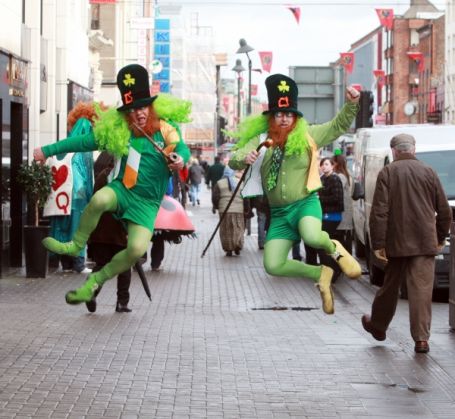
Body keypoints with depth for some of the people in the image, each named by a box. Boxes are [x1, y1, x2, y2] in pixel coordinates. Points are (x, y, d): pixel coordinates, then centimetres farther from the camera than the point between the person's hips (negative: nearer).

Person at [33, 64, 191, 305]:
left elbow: (183, 149, -15)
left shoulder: (165, 129, -5)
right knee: (100, 199, -36)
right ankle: (75, 246, -12)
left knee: (137, 249, -25)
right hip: (122, 190, 1)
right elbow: (84, 142, 6)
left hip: (147, 202, -1)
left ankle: (97, 279, 1)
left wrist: (180, 159, -41)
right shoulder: (118, 131, 1)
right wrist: (48, 151, 8)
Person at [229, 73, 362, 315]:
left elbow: (339, 125, 5)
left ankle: (334, 249, 1)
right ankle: (320, 274, 15)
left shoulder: (307, 136, 0)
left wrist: (351, 104, -13)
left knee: (312, 238, -37)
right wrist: (243, 159, -31)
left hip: (305, 203, -3)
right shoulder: (261, 140, 1)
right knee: (273, 266, -7)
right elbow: (234, 161, -6)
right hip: (278, 213, 3)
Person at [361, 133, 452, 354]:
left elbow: (379, 212, -8)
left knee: (390, 286, 16)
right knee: (422, 288, -3)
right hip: (425, 242, 1)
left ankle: (378, 325, 33)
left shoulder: (387, 173, -2)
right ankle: (421, 338, -7)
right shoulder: (428, 172, 4)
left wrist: (378, 244, -6)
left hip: (397, 242, 0)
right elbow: (444, 210, 8)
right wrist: (441, 237, 20)